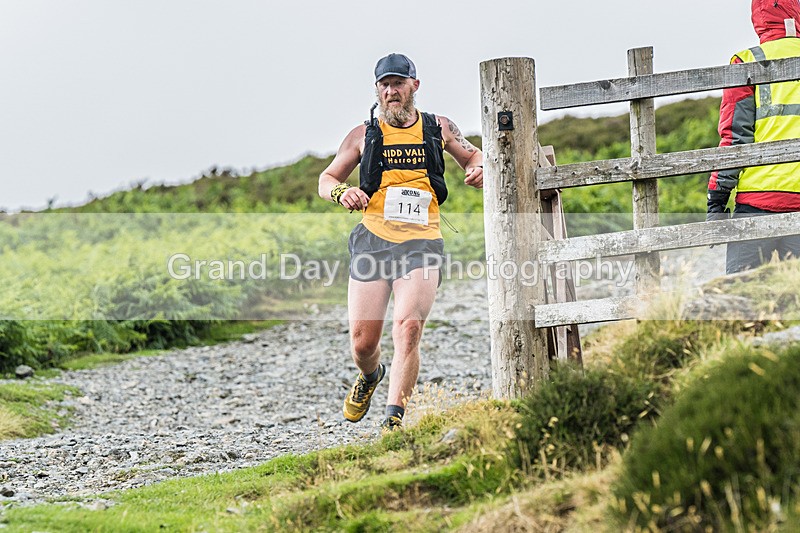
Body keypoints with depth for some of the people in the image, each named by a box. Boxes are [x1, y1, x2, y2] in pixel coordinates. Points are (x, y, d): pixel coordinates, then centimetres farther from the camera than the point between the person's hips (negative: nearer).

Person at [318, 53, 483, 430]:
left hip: (421, 243, -1)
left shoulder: (439, 129, 11)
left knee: (407, 329, -21)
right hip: (373, 240, 1)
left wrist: (477, 169, 6)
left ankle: (394, 418, -19)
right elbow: (326, 179, 17)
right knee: (362, 342, -1)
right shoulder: (363, 135, 9)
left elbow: (471, 155, 30)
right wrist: (342, 193, -6)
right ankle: (370, 376, 36)